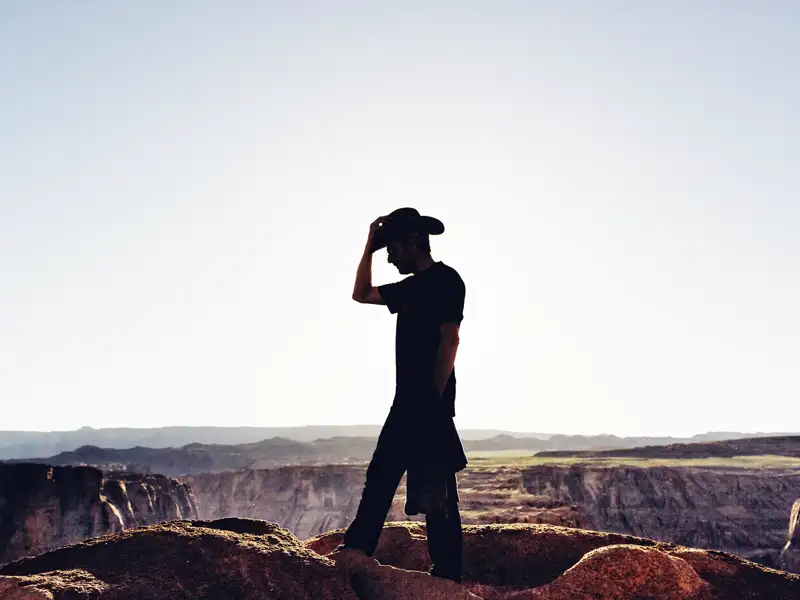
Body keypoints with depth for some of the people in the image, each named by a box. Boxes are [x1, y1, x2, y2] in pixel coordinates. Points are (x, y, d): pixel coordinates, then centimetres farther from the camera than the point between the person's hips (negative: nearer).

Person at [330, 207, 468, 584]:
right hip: (406, 402, 9)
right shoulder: (411, 286, 18)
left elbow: (449, 340, -16)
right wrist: (369, 245, 18)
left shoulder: (445, 279, -8)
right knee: (381, 475, 14)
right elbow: (360, 295, 26)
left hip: (430, 405, -9)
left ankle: (447, 574, 3)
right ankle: (357, 545, 23)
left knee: (435, 493, -5)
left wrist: (434, 397, -19)